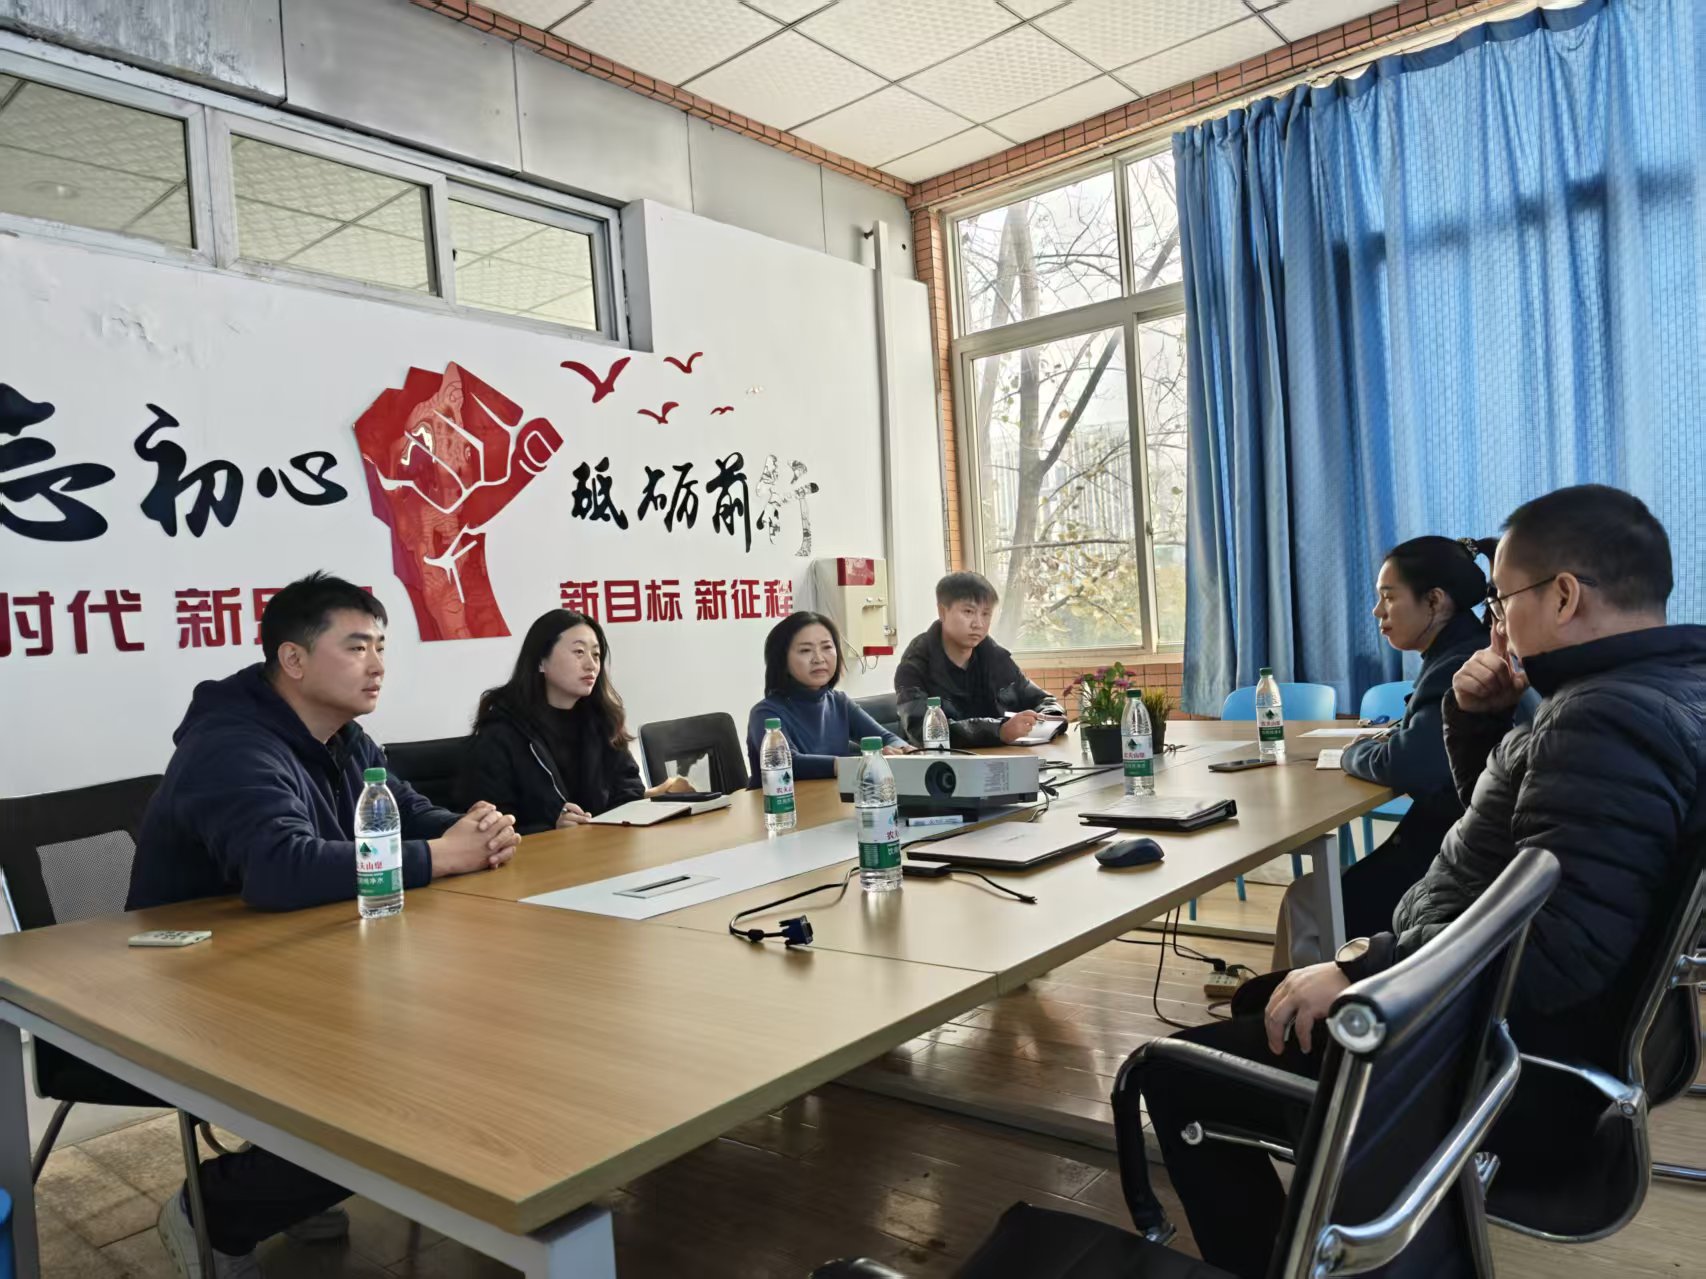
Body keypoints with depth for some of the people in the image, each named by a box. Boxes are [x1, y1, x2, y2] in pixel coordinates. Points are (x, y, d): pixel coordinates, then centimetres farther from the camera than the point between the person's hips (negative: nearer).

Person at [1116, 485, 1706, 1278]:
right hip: (1498, 1015, 11)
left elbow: (1554, 948, -34)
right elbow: (1501, 819, 20)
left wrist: (1359, 973, -25)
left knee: (1164, 1075, -9)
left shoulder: (1609, 720, -25)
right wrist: (1476, 717, 1)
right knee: (1264, 1000, 26)